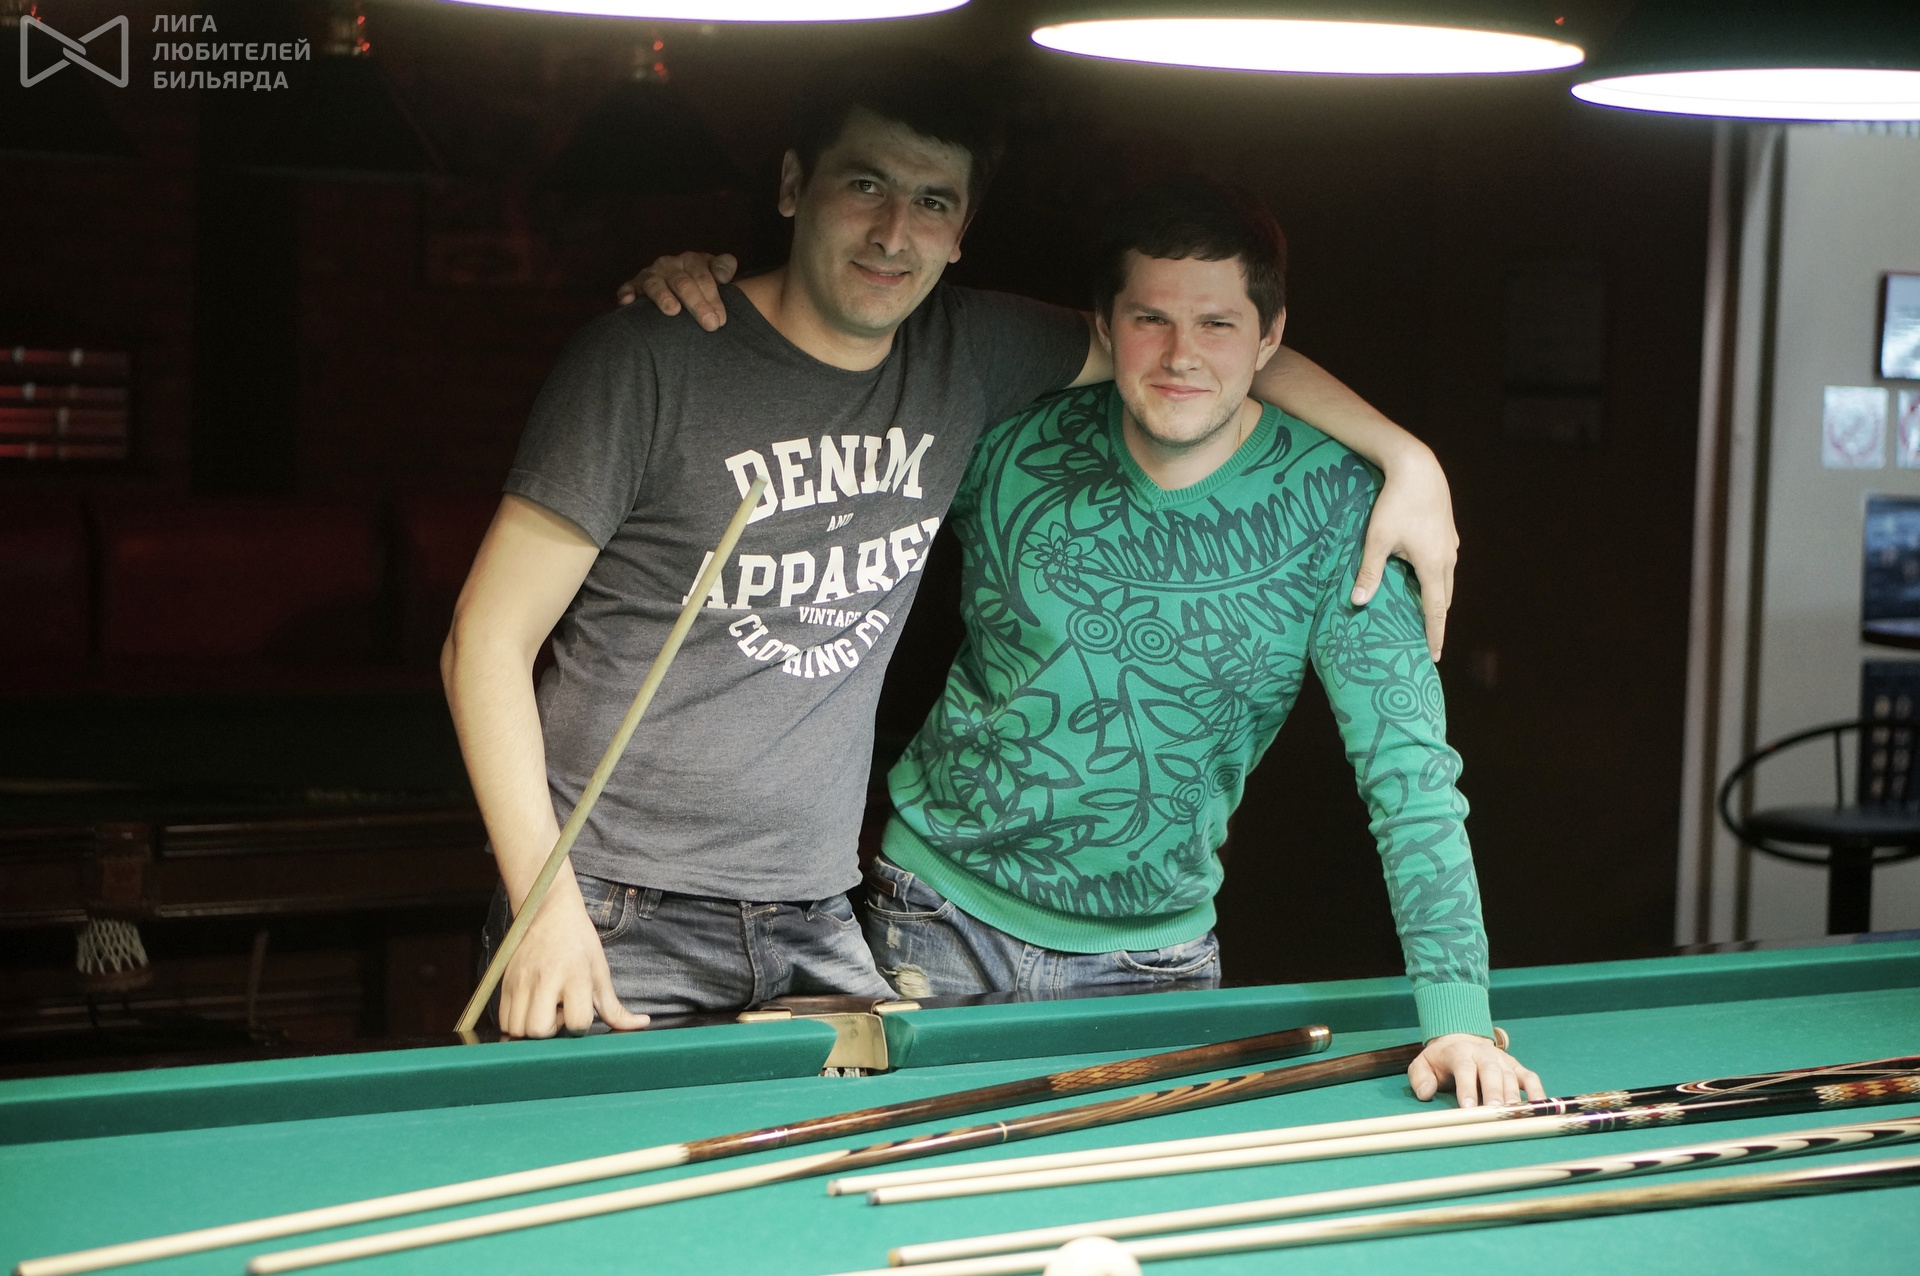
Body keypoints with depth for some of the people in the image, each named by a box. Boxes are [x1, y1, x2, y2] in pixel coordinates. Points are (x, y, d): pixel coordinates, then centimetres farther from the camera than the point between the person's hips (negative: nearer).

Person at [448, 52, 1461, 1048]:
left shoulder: (968, 357, 3)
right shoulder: (648, 360, -12)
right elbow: (487, 639, -11)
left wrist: (1404, 456, 8)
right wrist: (547, 905, -19)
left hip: (815, 932, 5)